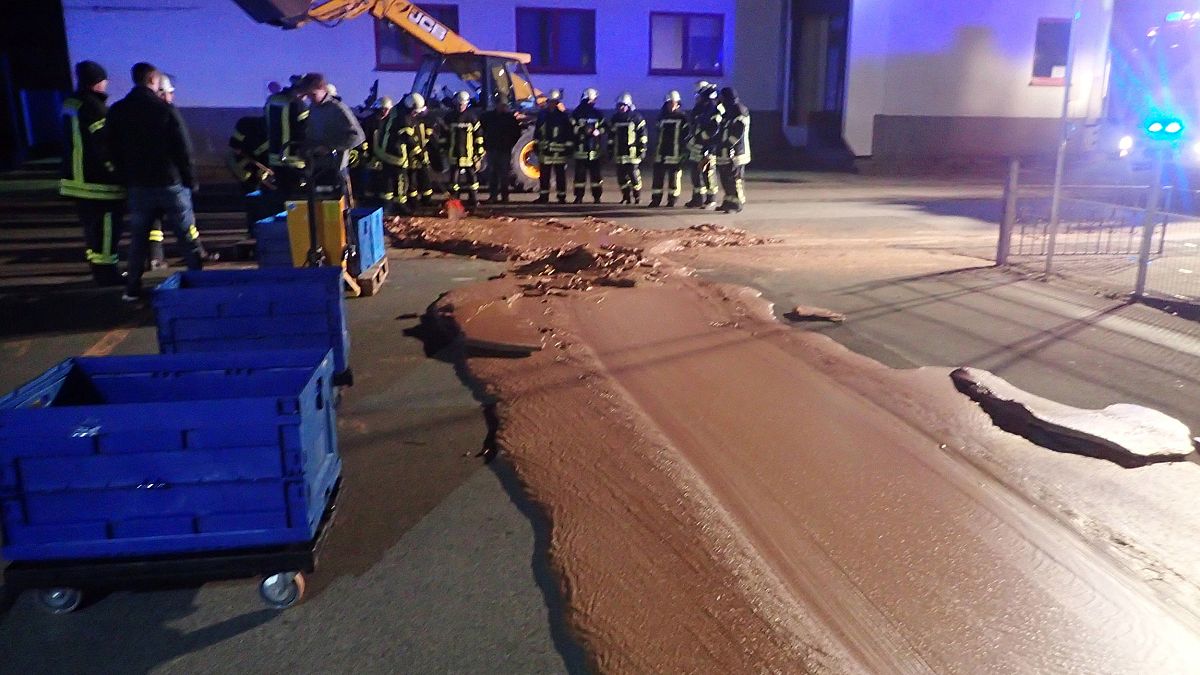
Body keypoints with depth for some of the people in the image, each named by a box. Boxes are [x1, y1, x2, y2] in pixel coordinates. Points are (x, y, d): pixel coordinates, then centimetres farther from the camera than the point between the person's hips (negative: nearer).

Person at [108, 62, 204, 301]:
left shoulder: (117, 111, 4)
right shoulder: (166, 109, -10)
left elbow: (114, 152, 8)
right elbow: (184, 149, -10)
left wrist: (126, 180, 14)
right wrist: (190, 180, 0)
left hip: (137, 185, 4)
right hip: (170, 183, -4)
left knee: (137, 237, 12)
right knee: (188, 236, 5)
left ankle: (132, 288, 12)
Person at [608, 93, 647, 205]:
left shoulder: (637, 118, -2)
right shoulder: (615, 118, 13)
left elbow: (642, 135, -4)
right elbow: (611, 135, 18)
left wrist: (642, 149, -8)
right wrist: (610, 149, 16)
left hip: (632, 153, -5)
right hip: (619, 153, 5)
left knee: (634, 175, -6)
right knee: (621, 176, 4)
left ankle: (637, 197, 7)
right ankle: (626, 197, 14)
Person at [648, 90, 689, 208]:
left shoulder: (682, 118, 0)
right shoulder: (662, 117, 14)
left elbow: (686, 136, -4)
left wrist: (684, 152, -9)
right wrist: (655, 149, 14)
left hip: (675, 153, -4)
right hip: (661, 153, 4)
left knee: (674, 177, 0)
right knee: (658, 176, 3)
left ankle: (672, 200, 6)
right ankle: (655, 200, 7)